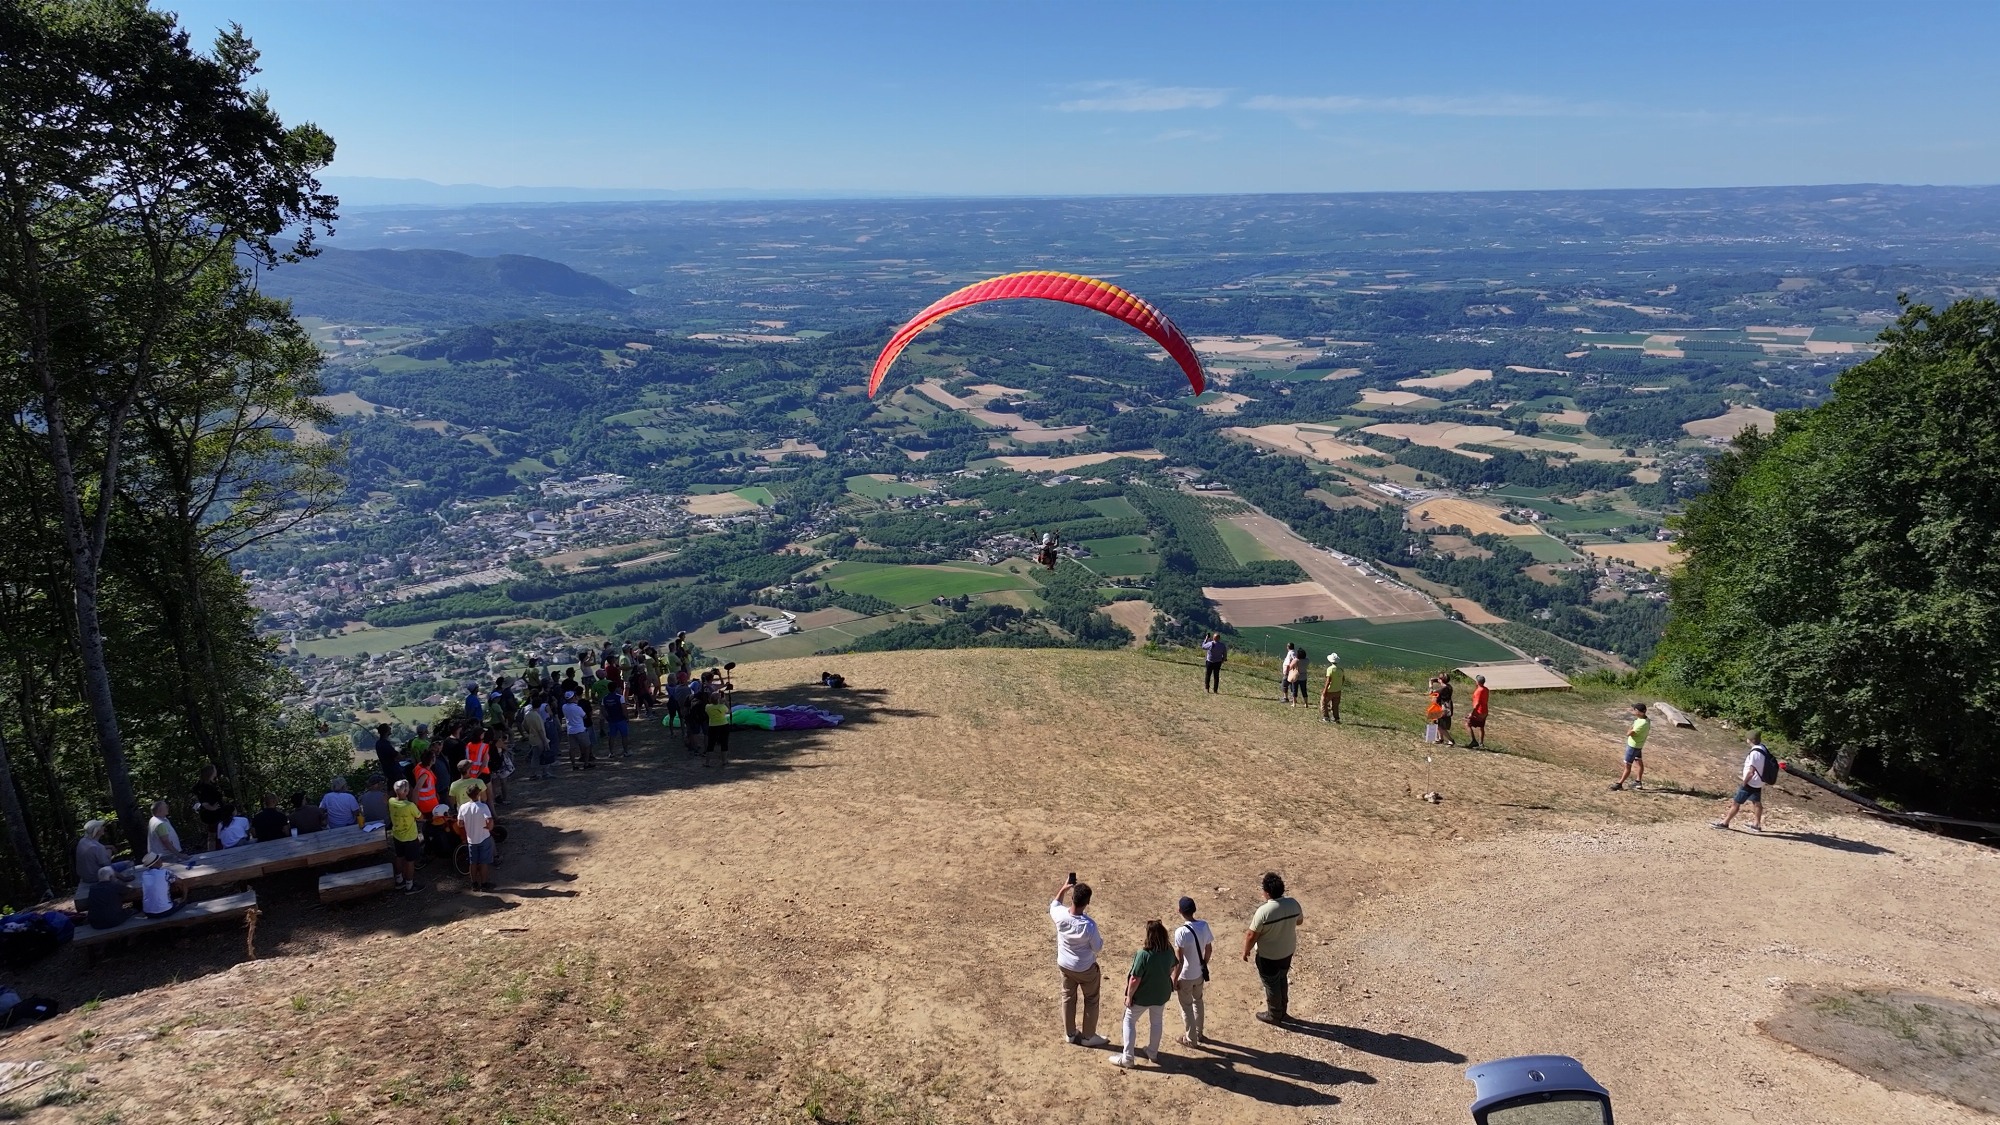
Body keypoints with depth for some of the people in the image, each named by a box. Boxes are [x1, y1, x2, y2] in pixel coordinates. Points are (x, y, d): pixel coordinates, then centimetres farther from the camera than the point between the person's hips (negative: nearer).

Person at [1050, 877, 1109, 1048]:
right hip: (1086, 968, -4)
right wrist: (1101, 940, 4)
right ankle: (1088, 1037, 32)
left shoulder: (1060, 915, -23)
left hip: (1064, 964, 4)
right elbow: (1097, 948, -17)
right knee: (1091, 1001, 19)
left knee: (1068, 997, 24)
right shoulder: (1089, 925, -34)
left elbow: (1053, 905, 3)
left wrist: (1064, 888, 9)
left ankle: (1069, 1034, 39)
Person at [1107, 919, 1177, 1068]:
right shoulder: (1169, 950, -14)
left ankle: (1127, 1058, 19)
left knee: (1130, 1021, 16)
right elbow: (1171, 969, 4)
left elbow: (1135, 980, -26)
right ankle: (1153, 1053, 42)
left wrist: (1129, 996, -11)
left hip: (1142, 996, -5)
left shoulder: (1144, 954, -33)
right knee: (1156, 1022, 25)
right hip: (1161, 994, 5)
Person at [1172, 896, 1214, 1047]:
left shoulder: (1181, 932, -29)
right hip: (1200, 974, 6)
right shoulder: (1204, 925, -10)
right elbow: (1209, 949, 3)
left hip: (1185, 976, -6)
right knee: (1199, 1002, 26)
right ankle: (1198, 1033, 42)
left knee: (1186, 1007, 14)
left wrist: (1174, 979, -11)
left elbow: (1179, 960, -24)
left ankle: (1191, 1039, 28)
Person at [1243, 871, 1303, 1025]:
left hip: (1268, 956, -5)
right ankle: (1283, 1011, 43)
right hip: (1288, 951, 6)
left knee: (1271, 985, 17)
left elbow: (1252, 936, -22)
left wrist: (1246, 951, -5)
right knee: (1282, 979, 27)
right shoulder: (1293, 903, -16)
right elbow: (1299, 921, 6)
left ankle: (1274, 1016, 35)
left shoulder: (1264, 911, -32)